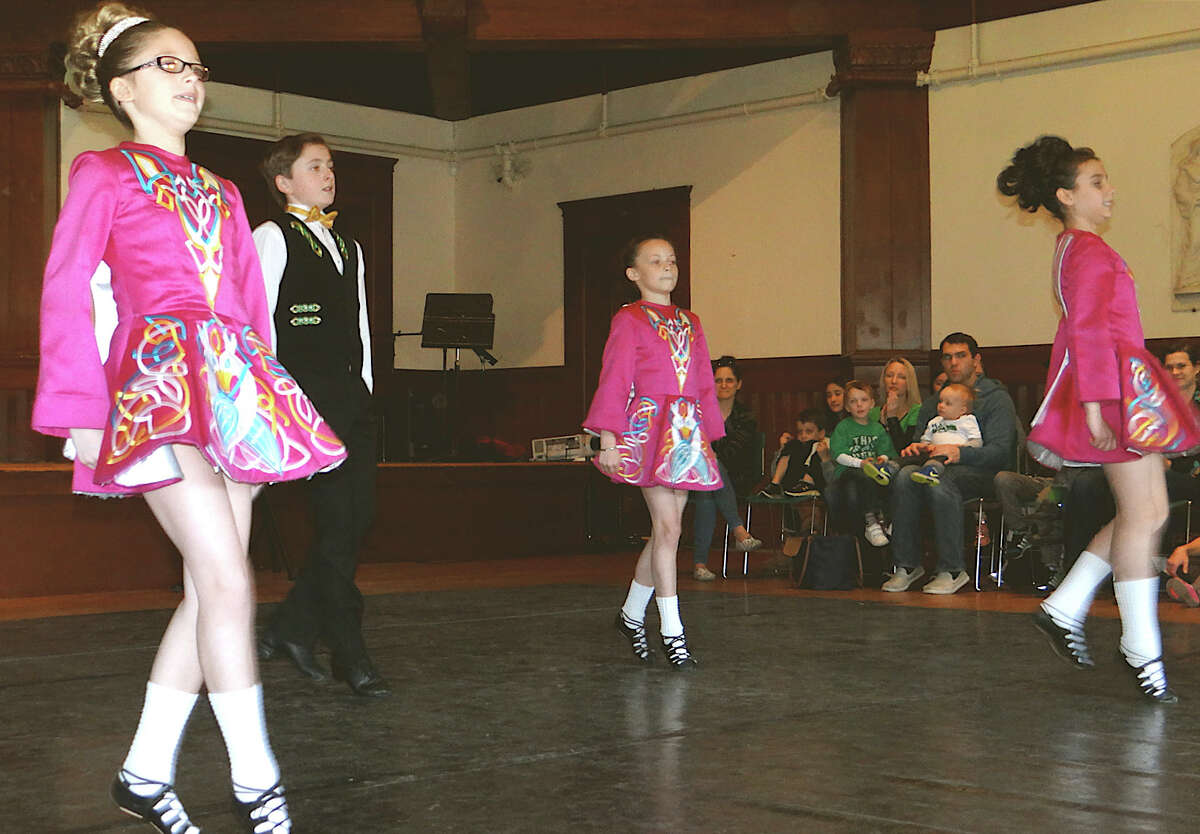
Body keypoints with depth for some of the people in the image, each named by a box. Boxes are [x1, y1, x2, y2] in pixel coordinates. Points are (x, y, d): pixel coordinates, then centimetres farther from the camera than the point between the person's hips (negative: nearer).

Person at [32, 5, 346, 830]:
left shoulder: (220, 192, 23)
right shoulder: (103, 174, 5)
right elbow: (66, 295, -1)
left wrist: (265, 391, 16)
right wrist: (79, 411, -9)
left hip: (234, 391, 7)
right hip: (158, 386, -7)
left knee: (210, 586, 4)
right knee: (228, 580, -14)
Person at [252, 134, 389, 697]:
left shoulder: (349, 248, 24)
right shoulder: (272, 237, 2)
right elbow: (258, 319, -5)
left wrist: (365, 393, 16)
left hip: (352, 396, 7)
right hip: (306, 393, -7)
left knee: (358, 518, 3)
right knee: (337, 524, -8)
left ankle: (290, 629, 17)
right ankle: (350, 653, -1)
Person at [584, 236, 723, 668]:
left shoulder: (690, 323, 18)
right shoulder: (628, 320, 1)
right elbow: (614, 381, -5)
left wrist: (708, 436, 15)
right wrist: (608, 439, -12)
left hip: (687, 431, 6)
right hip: (648, 426, -6)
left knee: (666, 530, 6)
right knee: (667, 527, -10)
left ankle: (632, 614, 22)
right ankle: (672, 631, -6)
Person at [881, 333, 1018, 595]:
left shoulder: (996, 398, 4)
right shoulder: (932, 403, 23)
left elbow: (1000, 451, -9)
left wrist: (960, 453, -26)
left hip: (983, 472, -5)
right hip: (939, 466, 5)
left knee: (939, 482, -38)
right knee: (905, 475, -29)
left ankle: (952, 570, -32)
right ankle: (906, 565, -26)